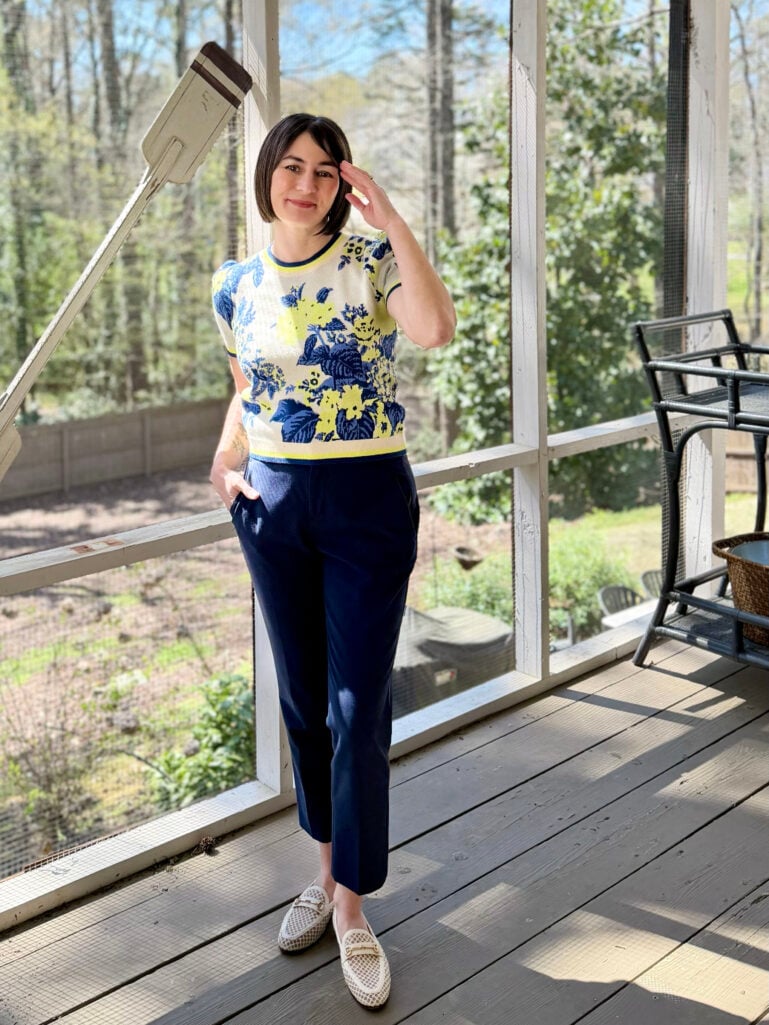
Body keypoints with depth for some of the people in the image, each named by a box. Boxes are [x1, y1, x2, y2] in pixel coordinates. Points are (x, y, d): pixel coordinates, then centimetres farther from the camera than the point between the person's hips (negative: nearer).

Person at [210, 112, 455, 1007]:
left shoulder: (372, 260, -7)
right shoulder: (237, 285, 5)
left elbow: (436, 329, -28)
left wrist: (389, 218, -24)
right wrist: (224, 460, 2)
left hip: (368, 502, -4)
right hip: (273, 504, 4)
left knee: (359, 708, -2)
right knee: (302, 699, 13)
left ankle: (352, 906, 12)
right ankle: (327, 869, 32)